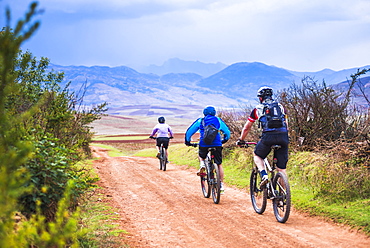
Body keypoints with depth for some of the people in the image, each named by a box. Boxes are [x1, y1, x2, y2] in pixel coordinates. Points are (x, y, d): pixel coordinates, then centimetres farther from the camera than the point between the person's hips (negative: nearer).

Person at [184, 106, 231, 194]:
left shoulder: (200, 121, 14)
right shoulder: (218, 120, 16)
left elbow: (189, 131, 13)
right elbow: (227, 132, 20)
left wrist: (187, 141, 27)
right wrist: (224, 140, 37)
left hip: (204, 144, 0)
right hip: (217, 145, 0)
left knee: (201, 155, 33)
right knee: (219, 164, 10)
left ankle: (202, 164, 2)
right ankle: (221, 186, 7)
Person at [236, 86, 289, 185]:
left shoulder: (257, 109, 17)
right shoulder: (280, 107, 24)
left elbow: (246, 128, 24)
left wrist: (241, 140, 38)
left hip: (268, 136, -2)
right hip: (283, 136, 3)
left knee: (257, 156, 23)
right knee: (282, 168, 10)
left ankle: (264, 175, 1)